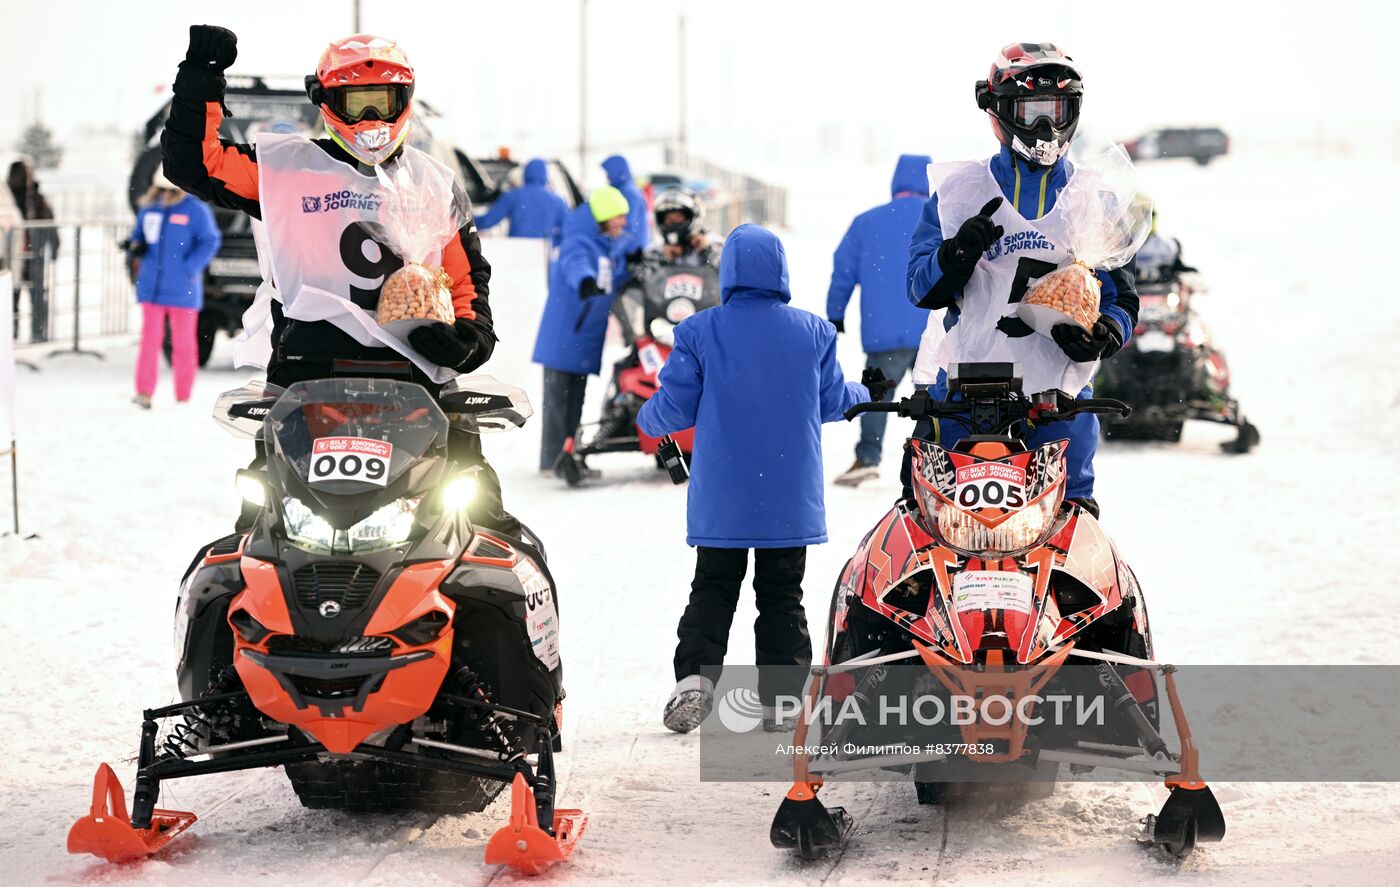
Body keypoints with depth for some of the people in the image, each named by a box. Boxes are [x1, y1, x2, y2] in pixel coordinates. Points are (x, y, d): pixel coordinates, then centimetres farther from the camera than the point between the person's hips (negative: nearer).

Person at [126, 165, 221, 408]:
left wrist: (190, 267, -18)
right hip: (151, 287, 3)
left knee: (184, 342, 5)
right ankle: (144, 393, -1)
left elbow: (210, 242, -9)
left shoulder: (195, 210, -7)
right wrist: (135, 246, -6)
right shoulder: (149, 209, 8)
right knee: (150, 339, -1)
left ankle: (183, 399, 14)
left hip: (182, 290, -3)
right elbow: (138, 234, 18)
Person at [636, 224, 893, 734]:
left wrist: (646, 420, 19)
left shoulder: (700, 333, -6)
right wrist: (866, 395, 32)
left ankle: (695, 676, -11)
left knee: (713, 589, 8)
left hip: (721, 499, -1)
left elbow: (675, 406, -4)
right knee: (782, 596, 8)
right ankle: (781, 697, 4)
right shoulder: (814, 332, 0)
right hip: (791, 497, 1)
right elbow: (830, 402, 9)